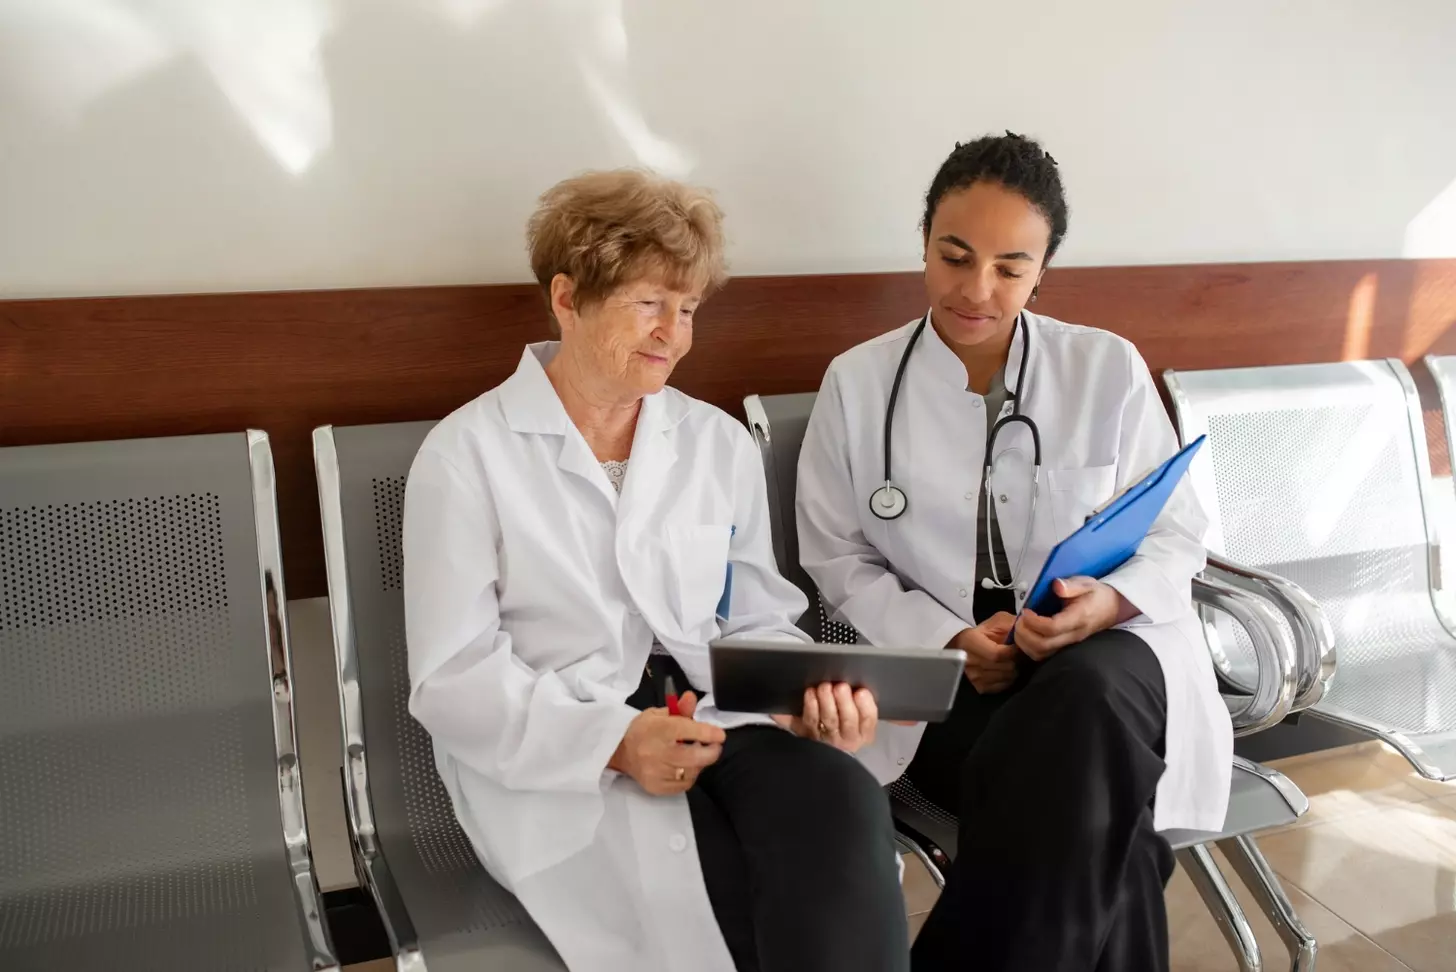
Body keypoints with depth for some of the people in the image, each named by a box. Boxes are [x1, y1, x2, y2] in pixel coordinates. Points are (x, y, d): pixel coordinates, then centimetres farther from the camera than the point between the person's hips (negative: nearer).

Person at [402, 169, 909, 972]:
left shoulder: (721, 444, 11)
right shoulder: (466, 453, -2)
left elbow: (758, 625, 12)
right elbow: (451, 678, -7)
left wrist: (813, 696, -11)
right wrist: (612, 741, -22)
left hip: (711, 721, 4)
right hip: (553, 758, -4)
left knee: (844, 805, -29)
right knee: (726, 907, -31)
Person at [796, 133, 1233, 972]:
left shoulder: (1110, 370, 3)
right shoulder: (858, 383, 3)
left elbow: (1177, 534, 7)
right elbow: (838, 560, 4)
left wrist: (1108, 602, -17)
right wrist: (946, 640, -13)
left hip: (1103, 652, 1)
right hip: (939, 669, -1)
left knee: (1088, 701, -36)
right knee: (1087, 815, -32)